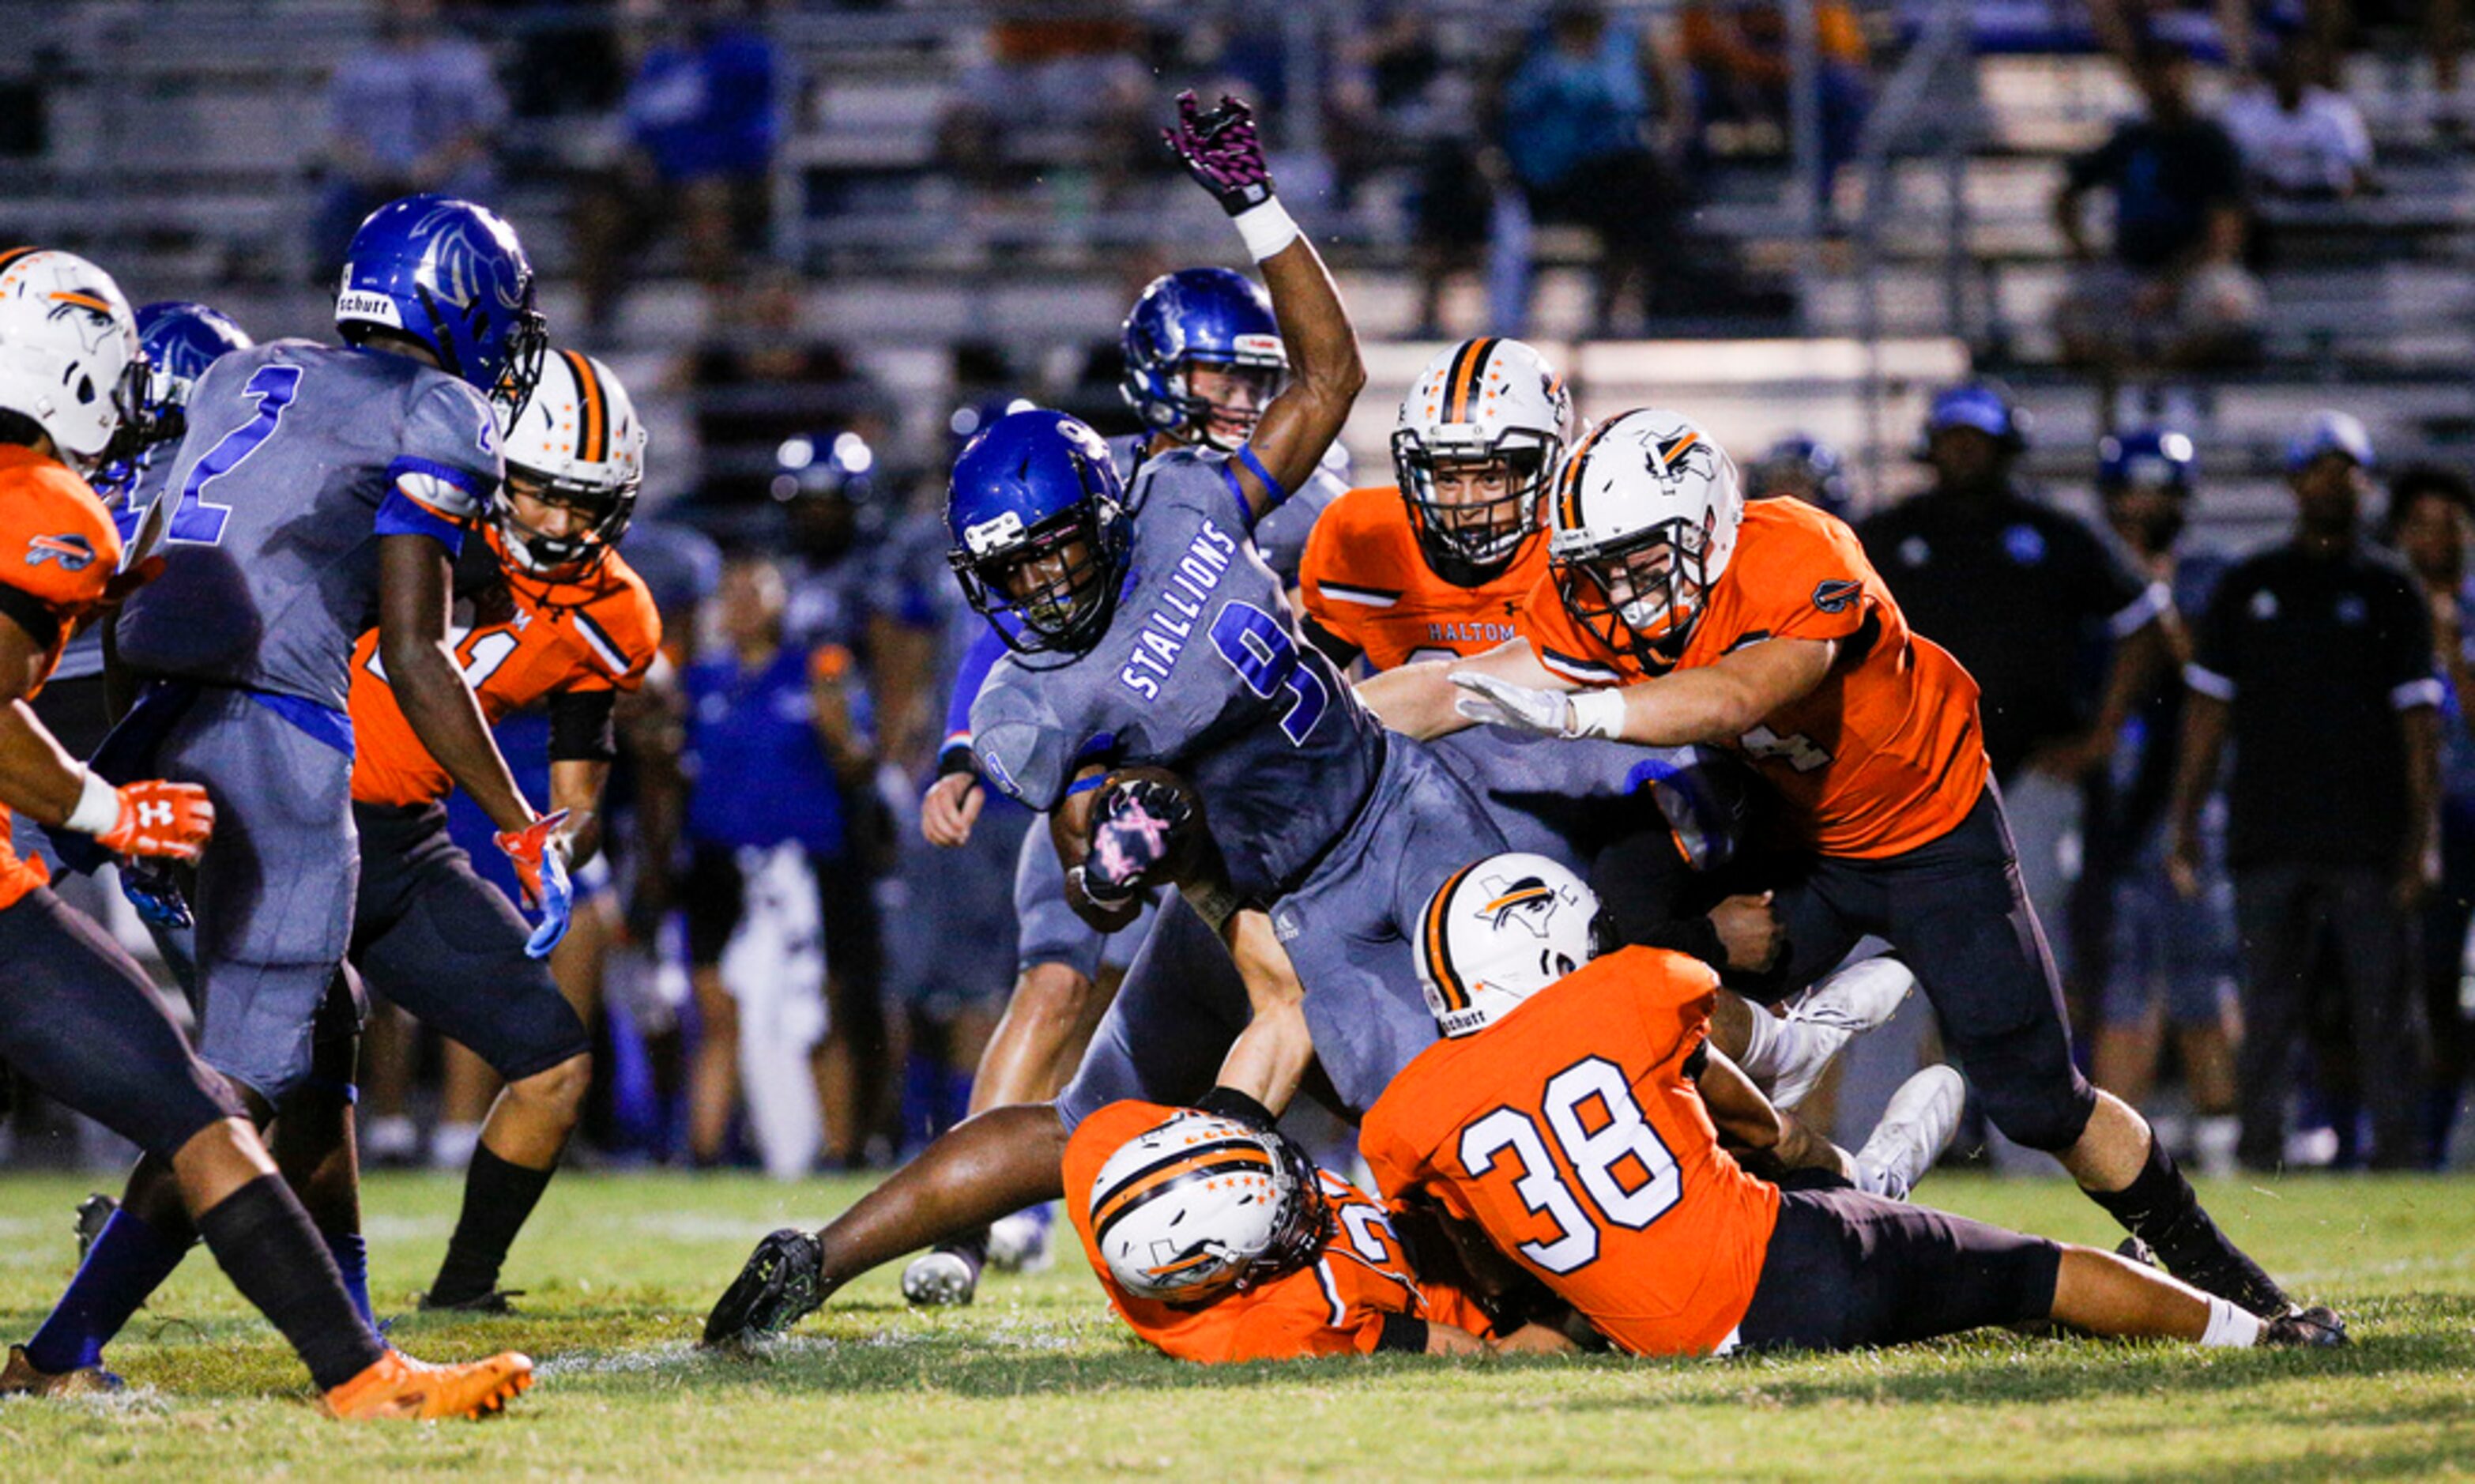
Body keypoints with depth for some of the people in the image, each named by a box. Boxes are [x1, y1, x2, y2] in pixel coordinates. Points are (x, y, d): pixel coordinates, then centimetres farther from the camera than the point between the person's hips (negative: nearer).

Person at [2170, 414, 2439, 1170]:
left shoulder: (2392, 591, 8)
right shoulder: (2246, 588, 13)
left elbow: (2419, 718, 4)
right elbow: (2208, 709, 13)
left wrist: (2423, 836, -5)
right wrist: (2185, 824, 6)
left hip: (2370, 841, -1)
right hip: (2267, 837, 1)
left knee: (2384, 1006, -2)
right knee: (2267, 1008, 2)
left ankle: (2399, 1159, 0)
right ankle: (2259, 1158, 5)